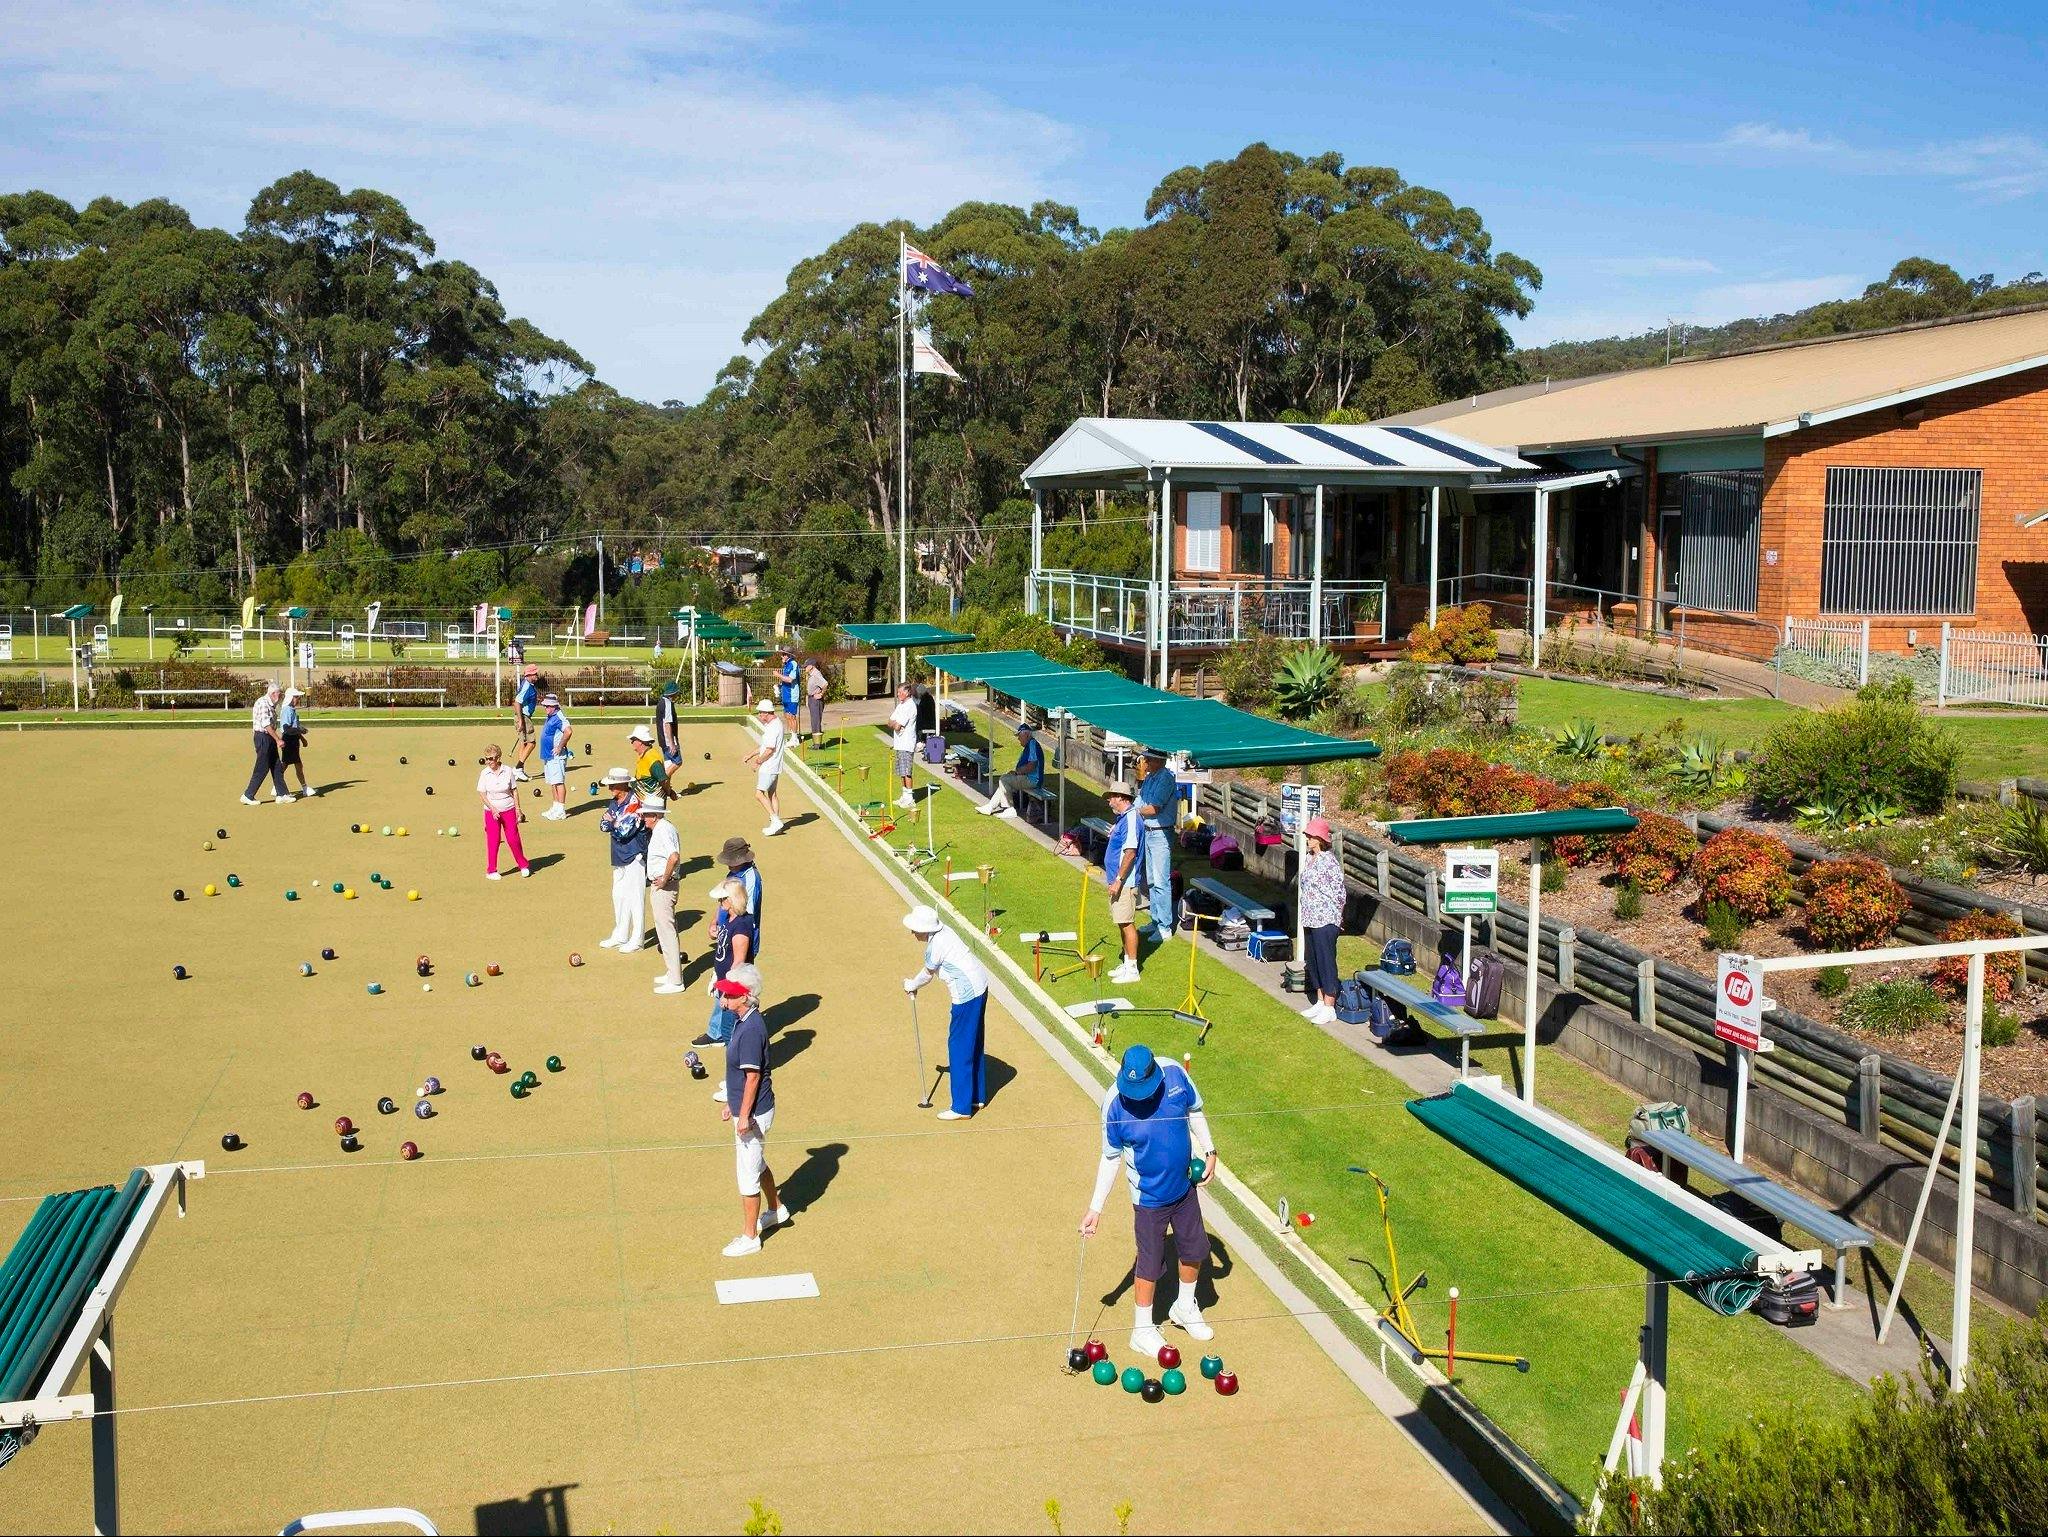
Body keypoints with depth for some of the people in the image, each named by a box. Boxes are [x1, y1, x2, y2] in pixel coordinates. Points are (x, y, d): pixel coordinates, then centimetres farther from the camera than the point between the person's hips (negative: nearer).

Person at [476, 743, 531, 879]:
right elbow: (481, 794, -4)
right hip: (491, 811, 0)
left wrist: (518, 810, 0)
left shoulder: (508, 770, -4)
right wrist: (493, 808, -16)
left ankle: (523, 865, 17)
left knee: (513, 839, 0)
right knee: (493, 841, 0)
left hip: (509, 810, 0)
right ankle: (491, 871, 11)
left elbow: (514, 791, 3)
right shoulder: (484, 774, -4)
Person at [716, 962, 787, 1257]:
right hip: (745, 1108, 10)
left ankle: (749, 1237, 15)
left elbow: (753, 1075, -24)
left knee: (748, 1175, 3)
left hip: (753, 1113, -10)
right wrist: (731, 1103, 20)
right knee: (756, 1163, 27)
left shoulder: (751, 1029, -26)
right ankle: (775, 1210, 47)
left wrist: (745, 1116, -21)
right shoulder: (745, 1021, 4)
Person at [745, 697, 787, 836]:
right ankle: (776, 824, 19)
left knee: (759, 793, -11)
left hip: (768, 767, -11)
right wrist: (750, 755, 24)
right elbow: (765, 746, 23)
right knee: (772, 793, 15)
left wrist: (757, 762, -11)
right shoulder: (776, 724, 13)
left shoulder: (773, 727, -20)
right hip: (774, 767, 11)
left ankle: (775, 820, -14)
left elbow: (769, 750, -23)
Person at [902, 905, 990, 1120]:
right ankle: (977, 1096, 32)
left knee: (959, 1048, -1)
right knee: (974, 1044, 20)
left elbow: (928, 973, -2)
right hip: (979, 987, 10)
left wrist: (912, 985, 16)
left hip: (967, 994, -10)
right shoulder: (943, 931, 5)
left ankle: (961, 1108, 4)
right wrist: (914, 984, 22)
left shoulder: (934, 948, -22)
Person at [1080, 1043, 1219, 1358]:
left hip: (1185, 1185, 5)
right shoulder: (1114, 1104, -26)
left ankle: (1185, 1307, 48)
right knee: (1151, 1264, 7)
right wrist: (1095, 1208, -13)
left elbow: (1195, 1111, 2)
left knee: (1195, 1249, 21)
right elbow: (1111, 1158, -14)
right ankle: (1142, 1331, 29)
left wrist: (1209, 1151, -2)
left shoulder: (1174, 1073, -19)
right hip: (1150, 1196, -4)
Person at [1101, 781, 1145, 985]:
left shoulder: (1131, 819, -19)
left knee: (1127, 924, -6)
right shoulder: (1123, 818, 14)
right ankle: (1126, 964, 25)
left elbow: (1130, 852, -24)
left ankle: (1132, 969, -1)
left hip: (1125, 882, -10)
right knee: (1122, 923, 16)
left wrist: (1118, 880, -24)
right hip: (1119, 880, 10)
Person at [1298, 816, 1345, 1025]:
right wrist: (1306, 914, 18)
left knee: (1326, 962, -2)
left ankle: (1329, 1008, 5)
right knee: (1312, 961, 16)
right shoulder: (1309, 859, 9)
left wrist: (1335, 916, -6)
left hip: (1325, 921, -9)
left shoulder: (1329, 861, -17)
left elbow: (1339, 892, -14)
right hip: (1310, 920, 9)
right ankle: (1319, 1002, 28)